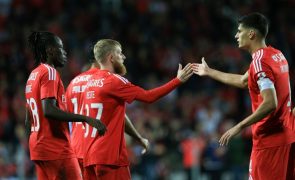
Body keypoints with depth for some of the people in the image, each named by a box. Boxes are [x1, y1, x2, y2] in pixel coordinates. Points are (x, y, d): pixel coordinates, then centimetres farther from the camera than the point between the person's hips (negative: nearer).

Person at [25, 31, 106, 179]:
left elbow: (28, 119, 20)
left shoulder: (33, 75, 16)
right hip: (57, 148, -9)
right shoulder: (49, 72, -11)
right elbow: (49, 110, -25)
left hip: (38, 146, 9)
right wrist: (86, 119, -26)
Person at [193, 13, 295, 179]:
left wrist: (239, 127, -22)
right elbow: (243, 81, 27)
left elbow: (270, 103, -26)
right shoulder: (277, 55, 12)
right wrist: (209, 72, 34)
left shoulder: (260, 61, -17)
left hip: (269, 139, -9)